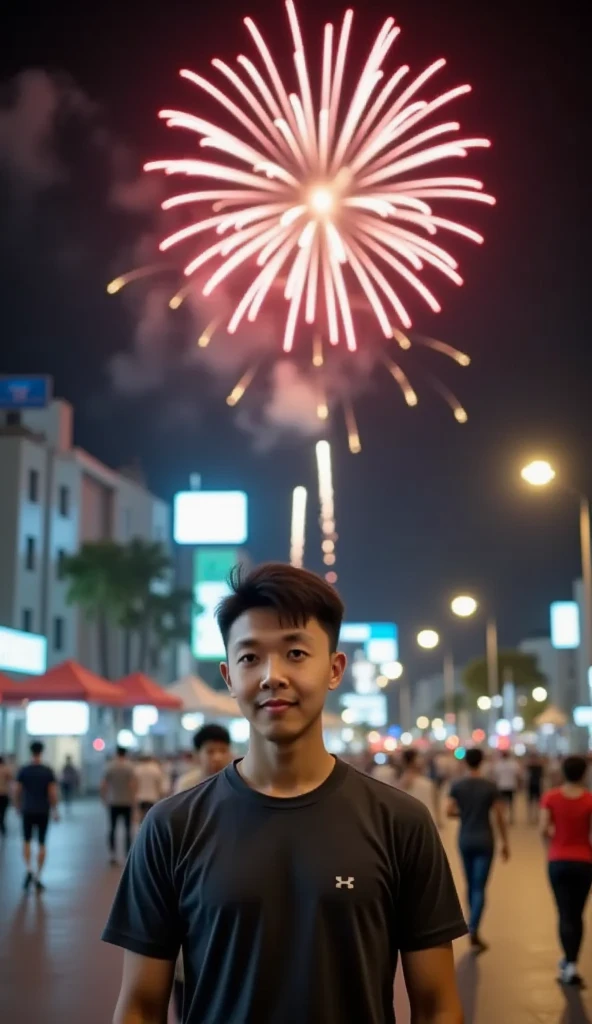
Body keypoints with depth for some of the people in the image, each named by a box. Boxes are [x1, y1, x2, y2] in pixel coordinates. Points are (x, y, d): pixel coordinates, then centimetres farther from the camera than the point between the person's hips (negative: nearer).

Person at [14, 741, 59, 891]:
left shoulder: (23, 770, -5)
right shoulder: (48, 771, -6)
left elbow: (17, 791, -4)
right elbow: (53, 793, -9)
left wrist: (18, 807, 11)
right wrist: (55, 811, 0)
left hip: (28, 811, 0)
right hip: (43, 811, 0)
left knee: (26, 841, 15)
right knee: (41, 843, 8)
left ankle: (28, 869, -7)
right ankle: (38, 877, 7)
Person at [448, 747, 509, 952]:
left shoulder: (457, 785, -3)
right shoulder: (491, 786, -7)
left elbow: (450, 812, -7)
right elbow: (500, 816, -6)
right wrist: (505, 842, 3)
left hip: (465, 840, 3)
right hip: (484, 840, -2)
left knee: (470, 885, 18)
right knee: (479, 888, -4)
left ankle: (473, 929, 28)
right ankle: (473, 929, -21)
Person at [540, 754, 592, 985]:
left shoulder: (551, 797, -6)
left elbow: (544, 830, -10)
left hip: (558, 861, 0)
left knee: (565, 914, 5)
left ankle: (570, 964, -6)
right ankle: (570, 960, 19)